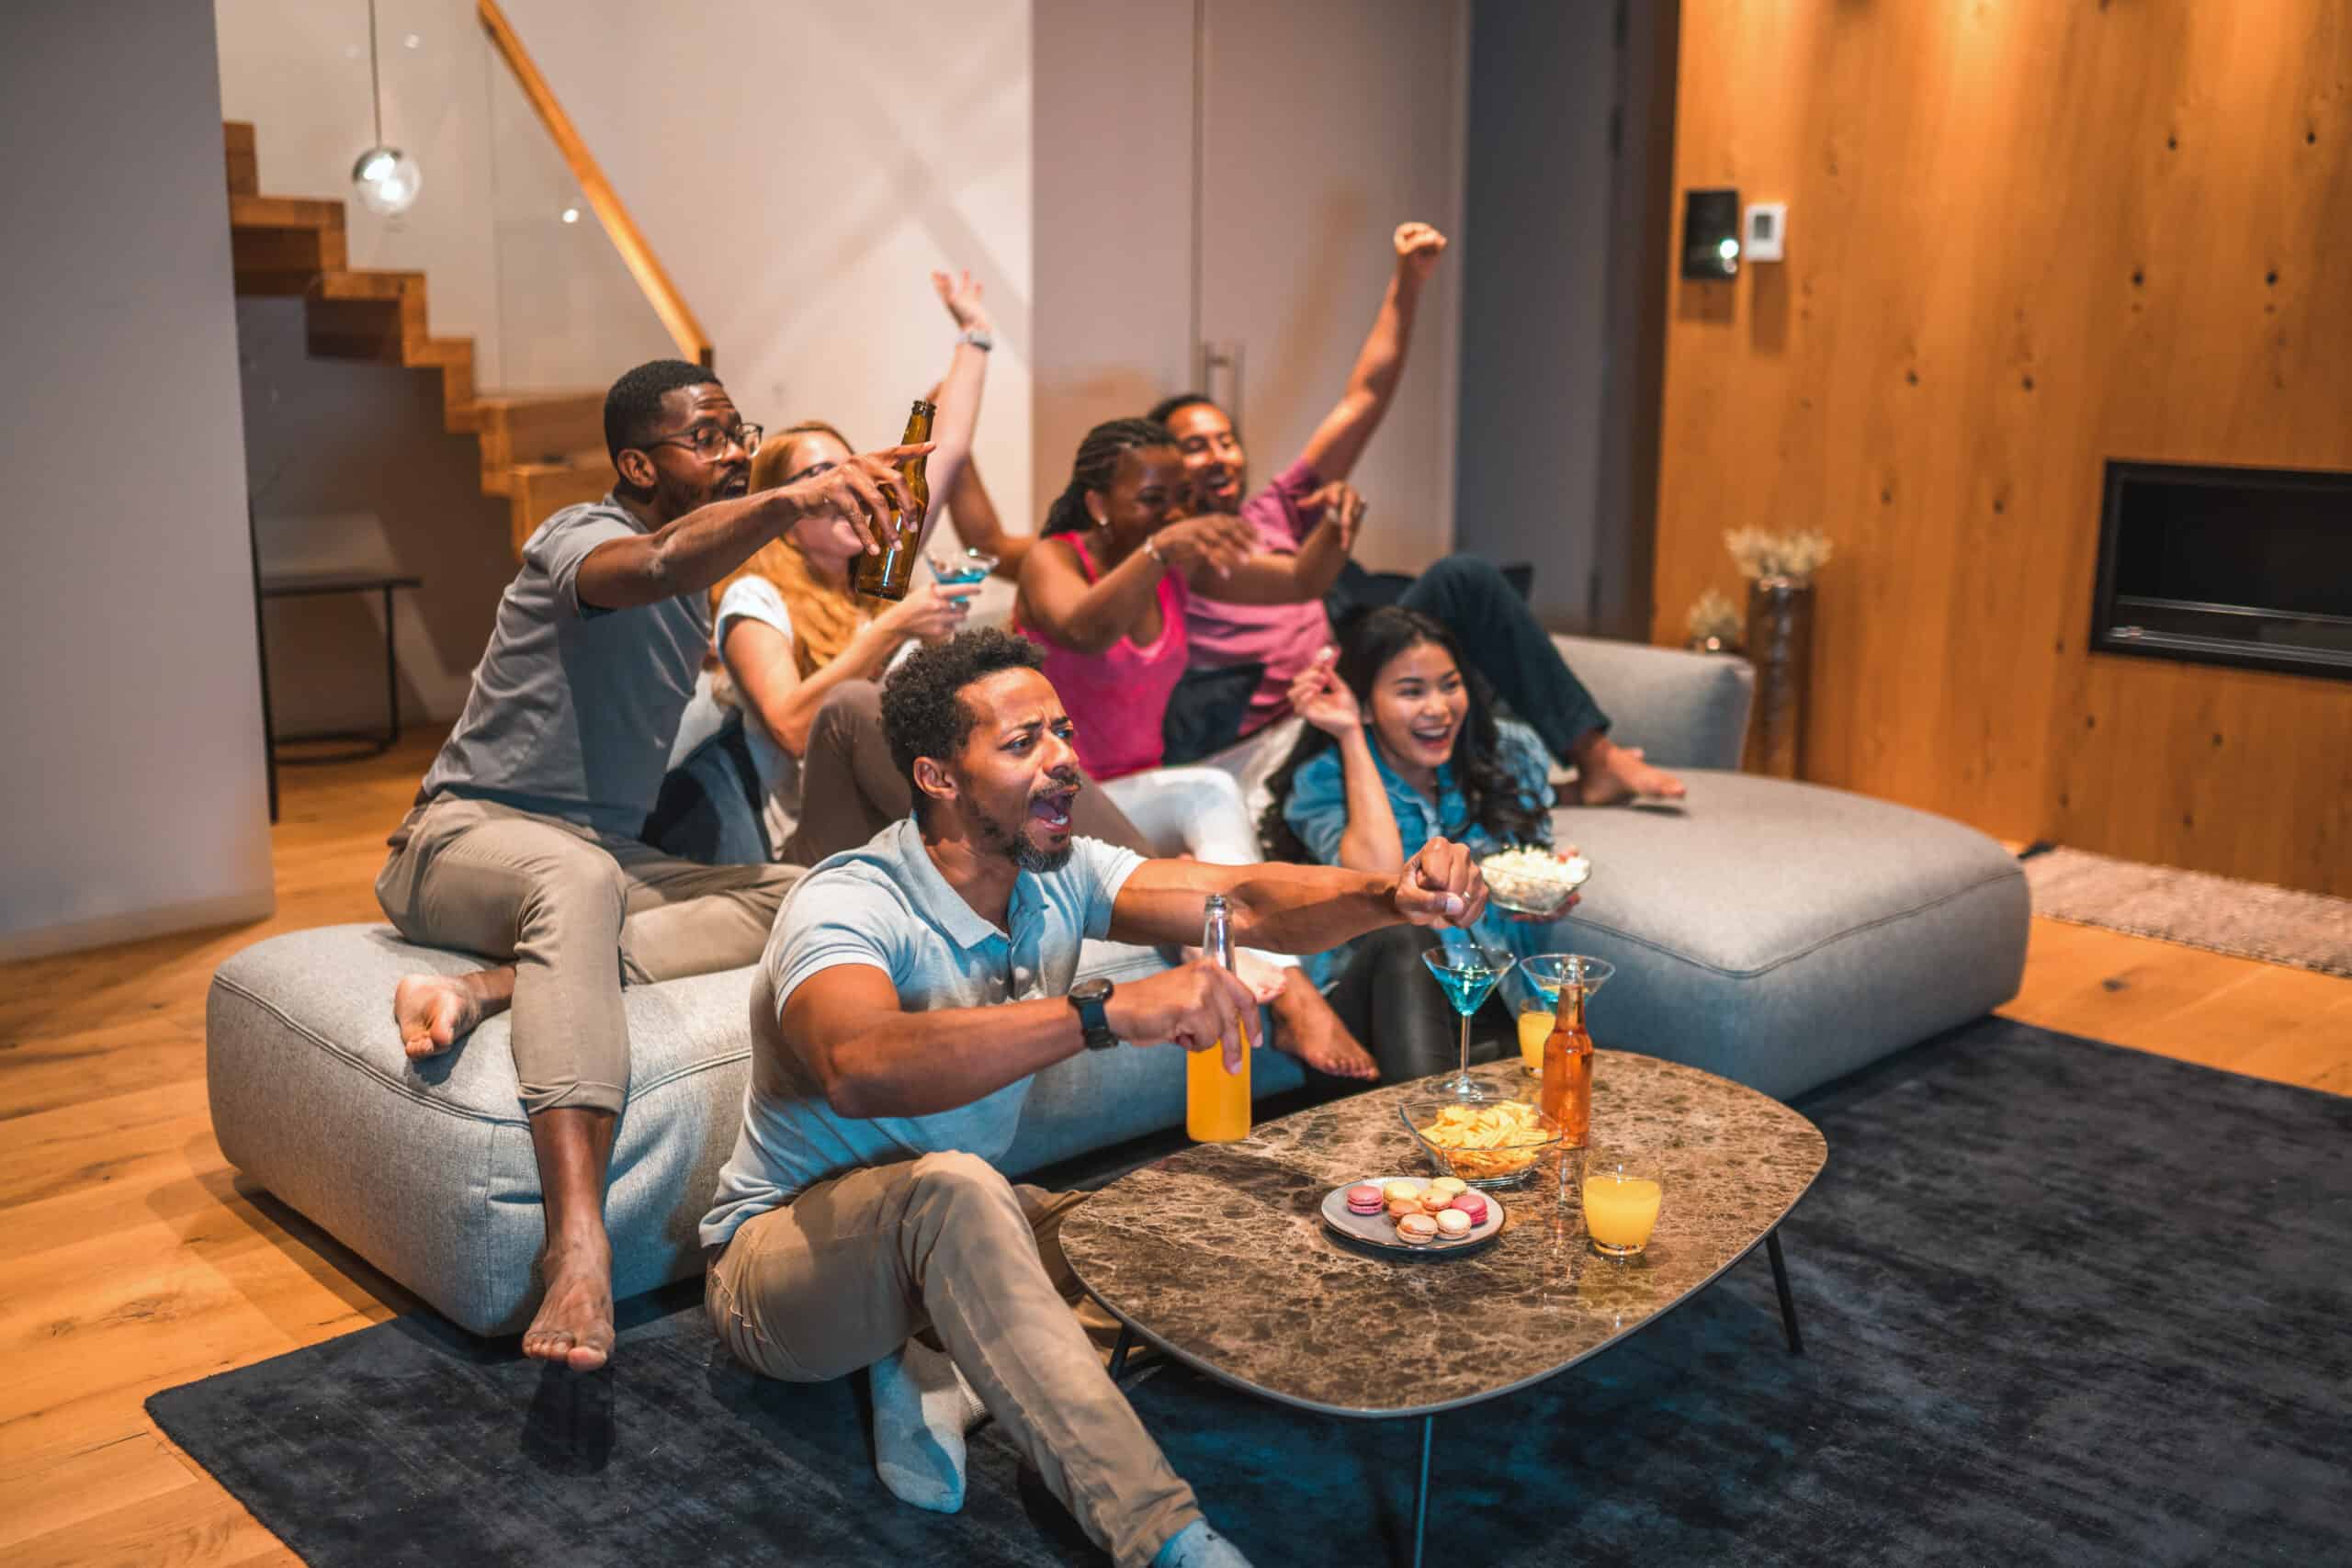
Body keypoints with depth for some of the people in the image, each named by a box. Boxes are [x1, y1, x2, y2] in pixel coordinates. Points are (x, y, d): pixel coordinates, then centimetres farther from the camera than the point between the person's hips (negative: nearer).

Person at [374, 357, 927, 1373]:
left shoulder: (703, 579, 14)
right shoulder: (581, 537, -12)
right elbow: (658, 564, -39)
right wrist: (792, 500, -54)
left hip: (611, 857, 8)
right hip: (469, 834, -7)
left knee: (800, 896, -19)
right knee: (577, 874, -43)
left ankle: (488, 991, -34)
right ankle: (580, 1249, -59)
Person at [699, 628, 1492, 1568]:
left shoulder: (1059, 877, -4)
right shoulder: (847, 907, -26)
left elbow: (1247, 901, -17)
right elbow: (861, 1067, -48)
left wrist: (1392, 895, -37)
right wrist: (1108, 1012, -56)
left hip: (952, 1240, 7)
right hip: (778, 1261, -7)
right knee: (951, 1187, -39)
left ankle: (939, 1366, -10)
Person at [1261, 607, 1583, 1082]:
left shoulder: (1512, 755, 10)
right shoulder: (1322, 781, 0)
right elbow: (1378, 883, -21)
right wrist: (1350, 736, -10)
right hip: (1367, 995, -2)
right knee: (1402, 936, -36)